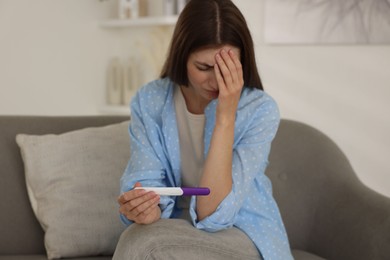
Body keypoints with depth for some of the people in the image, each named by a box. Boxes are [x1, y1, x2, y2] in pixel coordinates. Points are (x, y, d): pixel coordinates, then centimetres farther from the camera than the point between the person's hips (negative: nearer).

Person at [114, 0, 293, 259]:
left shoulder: (260, 110, -16)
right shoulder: (149, 102, -7)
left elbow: (213, 214, -23)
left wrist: (225, 118, -29)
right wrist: (143, 206, -37)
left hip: (246, 236, -3)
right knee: (137, 239, -30)